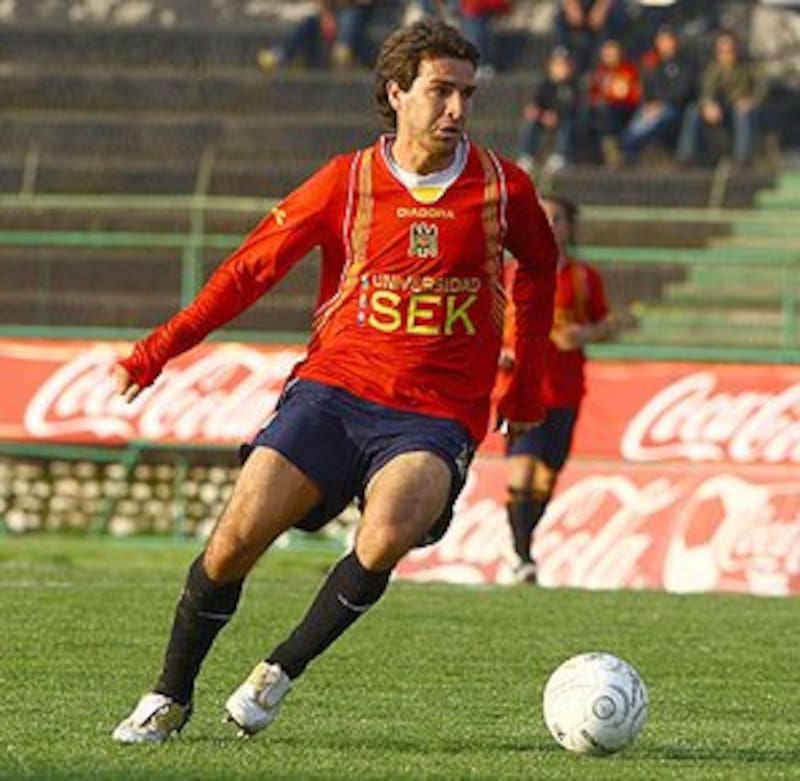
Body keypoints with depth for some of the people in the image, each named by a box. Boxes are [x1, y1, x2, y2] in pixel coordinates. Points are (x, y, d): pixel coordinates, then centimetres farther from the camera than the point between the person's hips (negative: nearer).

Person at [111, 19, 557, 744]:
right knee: (238, 534, -12)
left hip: (436, 415, -1)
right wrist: (164, 346, 3)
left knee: (386, 537, -30)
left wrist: (526, 381, 21)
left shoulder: (503, 188, 1)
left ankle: (281, 671, -8)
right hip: (334, 387, 1)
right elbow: (255, 264, 8)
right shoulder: (346, 182, 1)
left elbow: (538, 268, 22)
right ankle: (171, 697, 9)